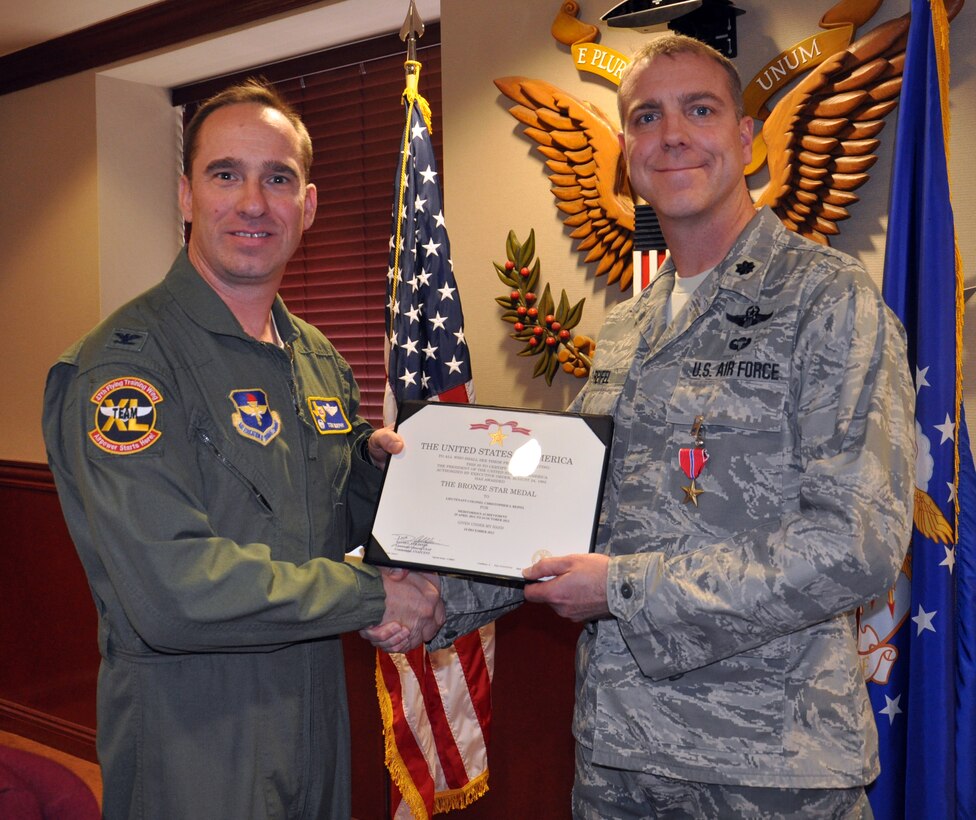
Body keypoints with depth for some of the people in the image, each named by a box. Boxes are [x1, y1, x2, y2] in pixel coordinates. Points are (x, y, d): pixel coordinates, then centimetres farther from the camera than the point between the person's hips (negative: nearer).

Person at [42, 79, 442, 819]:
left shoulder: (320, 360, 7)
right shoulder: (125, 363, -19)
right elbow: (171, 590, -28)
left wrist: (376, 463, -5)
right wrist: (375, 595, -19)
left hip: (318, 723, 7)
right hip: (192, 750, -7)